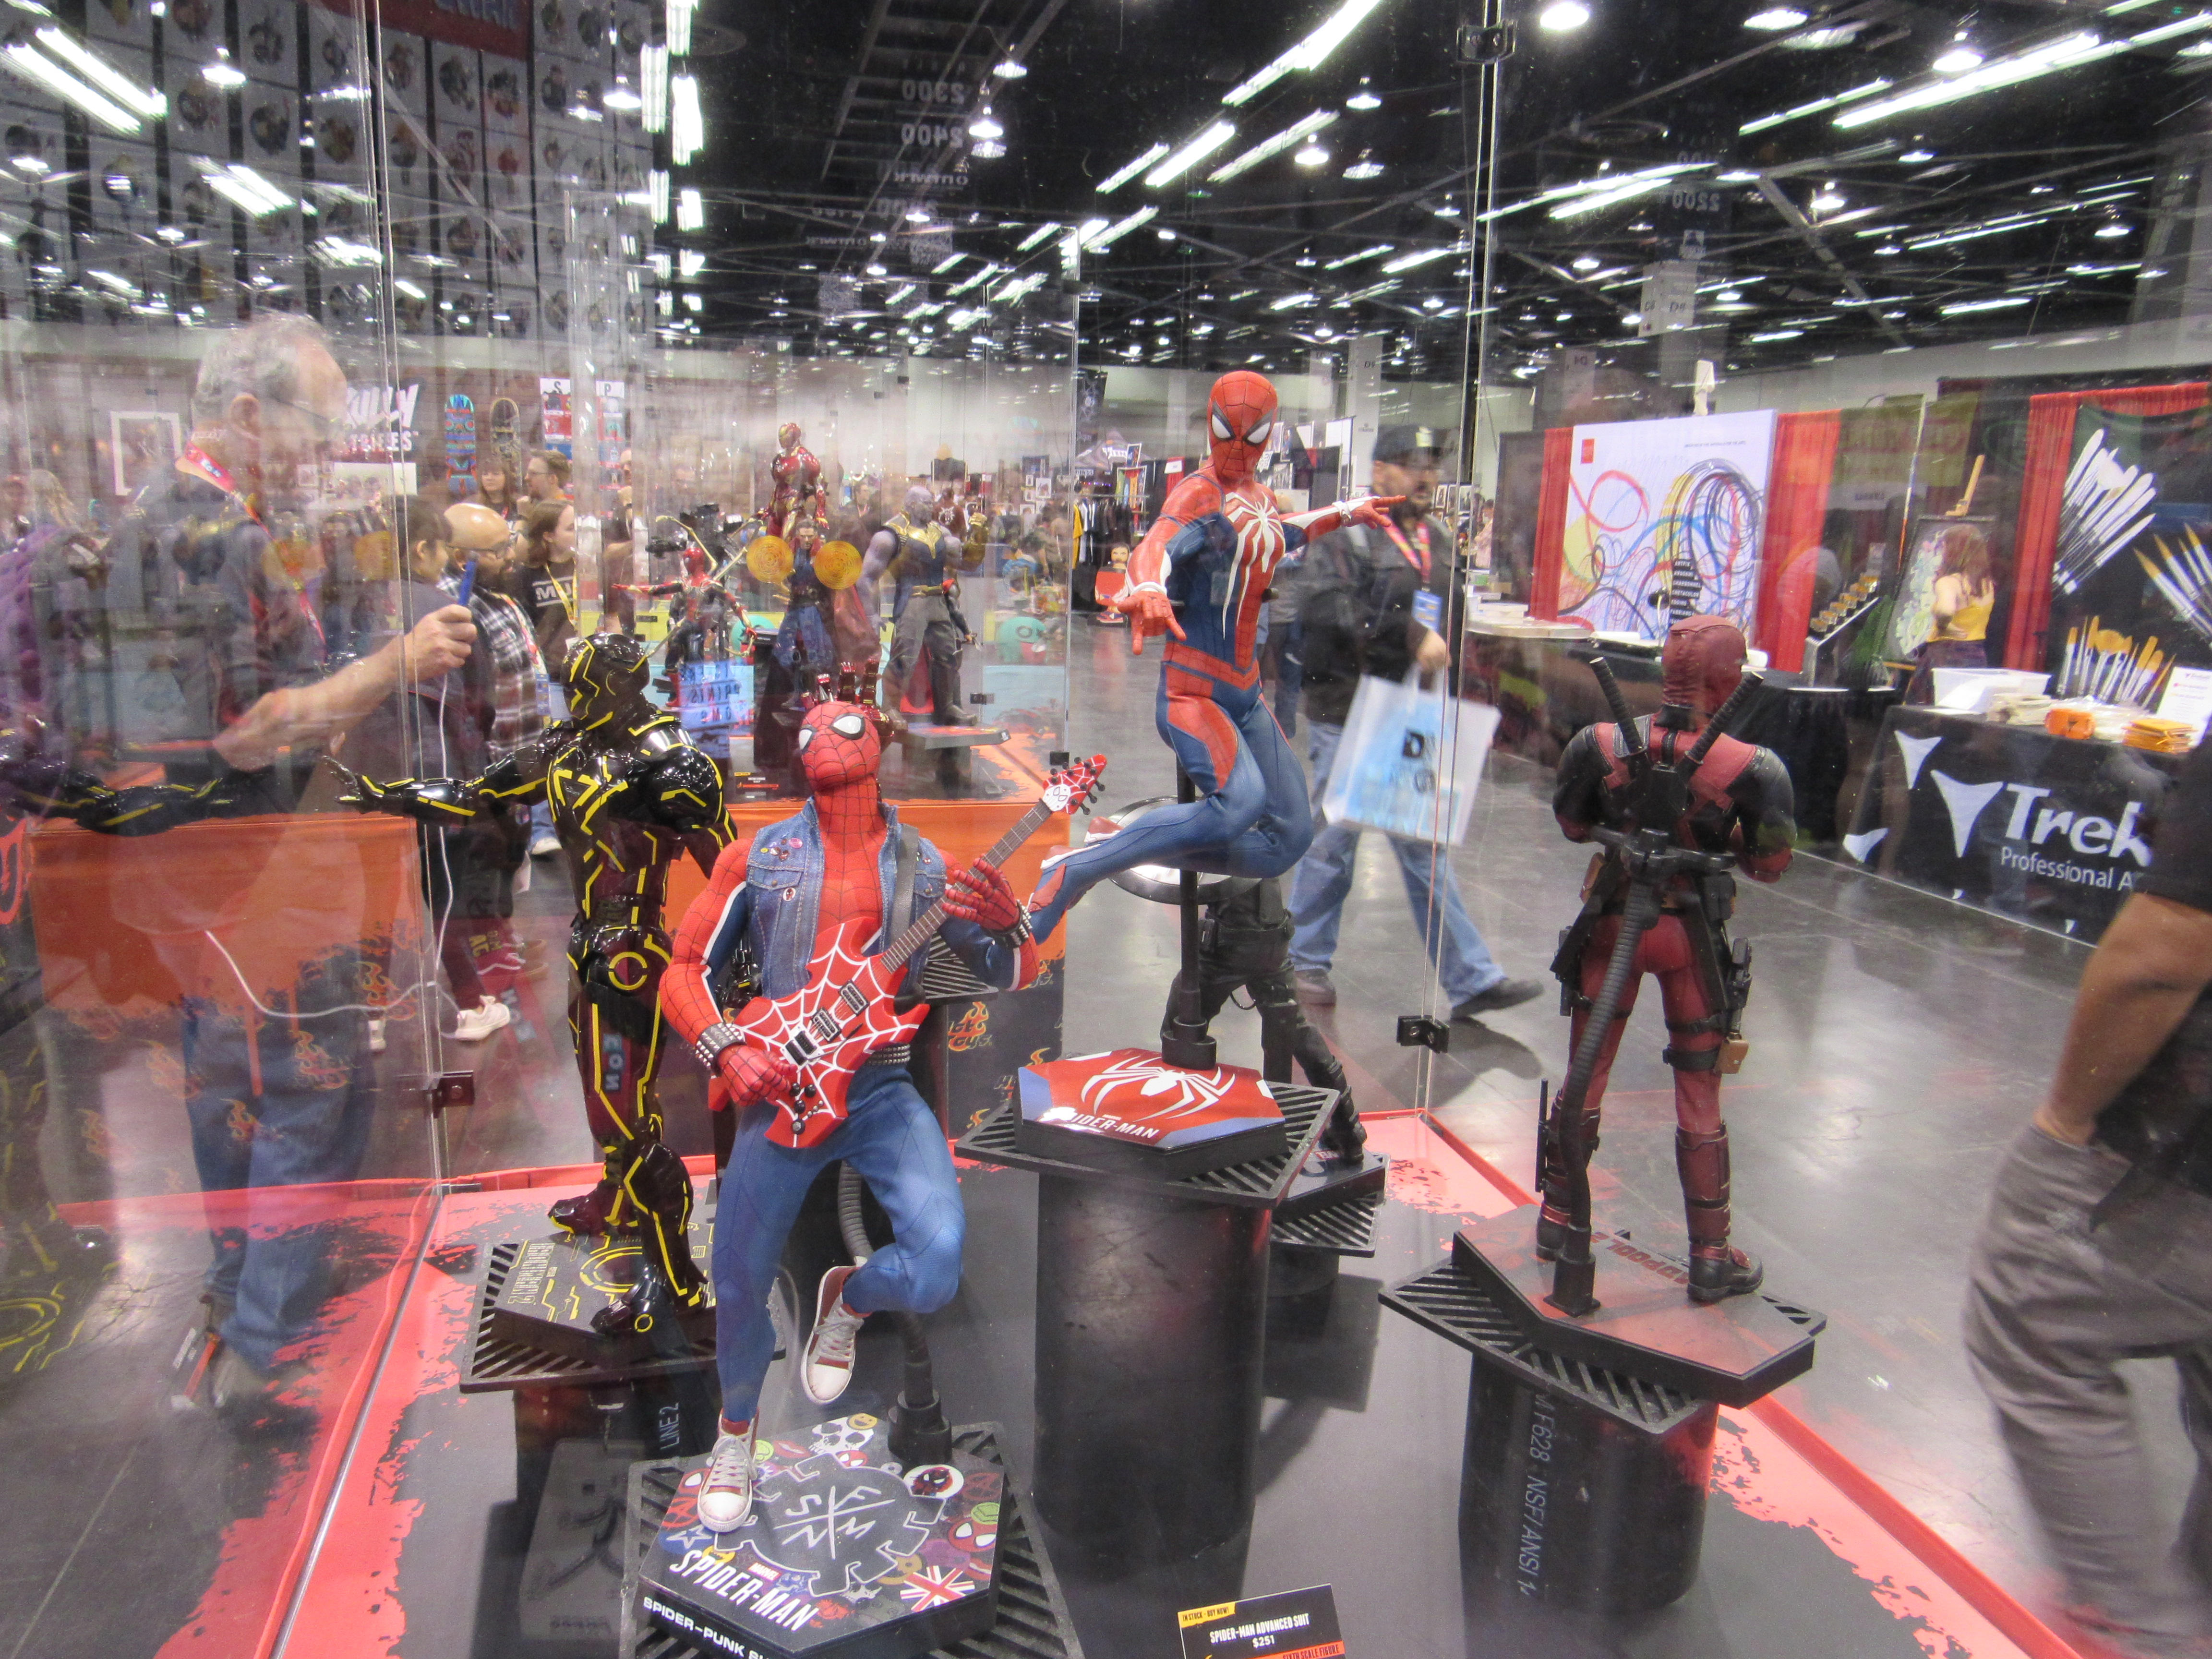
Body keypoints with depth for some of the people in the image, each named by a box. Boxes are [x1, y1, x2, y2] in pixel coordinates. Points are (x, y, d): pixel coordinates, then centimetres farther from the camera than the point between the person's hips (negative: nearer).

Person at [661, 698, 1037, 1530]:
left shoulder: (924, 865, 6)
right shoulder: (757, 857, 5)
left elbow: (1013, 976, 5)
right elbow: (685, 969, 8)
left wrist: (1007, 926, -19)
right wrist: (728, 1049, -10)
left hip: (882, 1089, 0)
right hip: (778, 1088, 0)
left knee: (936, 1266, -20)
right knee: (739, 1286, 2)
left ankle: (848, 1300, 18)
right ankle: (737, 1430, 36)